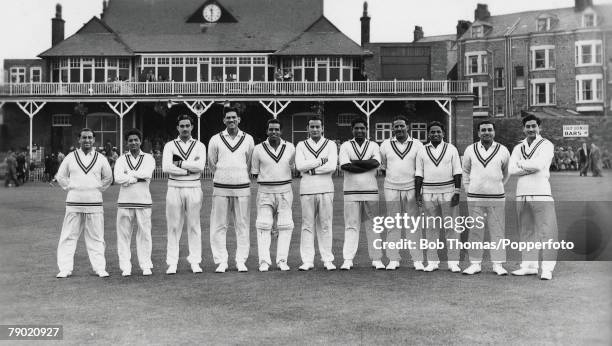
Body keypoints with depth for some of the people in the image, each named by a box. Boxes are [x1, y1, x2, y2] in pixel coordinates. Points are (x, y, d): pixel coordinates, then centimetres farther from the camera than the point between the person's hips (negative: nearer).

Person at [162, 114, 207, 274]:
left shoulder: (199, 146, 9)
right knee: (173, 226, 0)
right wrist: (189, 170, -10)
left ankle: (195, 262, 9)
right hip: (174, 189, 0)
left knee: (194, 226, 3)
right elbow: (165, 167, -9)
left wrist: (179, 163, -8)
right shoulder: (170, 146, 7)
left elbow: (200, 166, -10)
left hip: (193, 189, 1)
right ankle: (172, 263, 4)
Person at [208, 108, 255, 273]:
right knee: (219, 226, -1)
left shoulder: (248, 139, 8)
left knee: (242, 225, 2)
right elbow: (211, 163, 12)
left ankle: (241, 261, 8)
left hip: (242, 187, 1)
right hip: (221, 188, 0)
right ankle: (221, 261, 5)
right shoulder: (215, 139, 5)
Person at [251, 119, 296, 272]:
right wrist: (267, 177, -2)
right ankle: (264, 261, -4)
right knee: (263, 226, -7)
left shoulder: (290, 148, 4)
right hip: (265, 192, -1)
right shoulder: (259, 149, -1)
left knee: (285, 225, -1)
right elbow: (254, 173, 7)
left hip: (285, 191, 2)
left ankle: (282, 260, 5)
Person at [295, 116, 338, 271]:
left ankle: (327, 260, 7)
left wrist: (310, 169, -7)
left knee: (325, 226, 1)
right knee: (307, 225, 0)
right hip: (307, 189, 1)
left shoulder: (330, 144, 9)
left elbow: (332, 166, -8)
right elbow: (299, 165, -7)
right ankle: (307, 261, 3)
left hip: (326, 188, 0)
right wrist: (321, 161, -9)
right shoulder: (301, 145, 11)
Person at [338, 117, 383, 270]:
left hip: (370, 191, 1)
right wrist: (367, 166, -9)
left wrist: (355, 162, -10)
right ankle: (348, 260, -3)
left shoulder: (373, 146, 11)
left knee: (373, 226, 4)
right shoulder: (345, 146, 7)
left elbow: (376, 162, -9)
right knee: (351, 225, -3)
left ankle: (376, 259, 9)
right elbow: (344, 165, -10)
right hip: (351, 192, -1)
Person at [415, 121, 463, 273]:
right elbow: (419, 174, 6)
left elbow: (457, 173, 1)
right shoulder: (422, 151, 8)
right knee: (431, 228, 3)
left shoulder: (451, 149, 5)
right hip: (428, 194, 1)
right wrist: (418, 194, -1)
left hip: (448, 193, -1)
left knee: (451, 227, -1)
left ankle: (453, 262, 3)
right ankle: (432, 261, 9)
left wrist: (457, 192, -6)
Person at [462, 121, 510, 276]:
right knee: (475, 230, 3)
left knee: (497, 231, 1)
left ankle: (498, 264, 9)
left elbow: (506, 173, 17)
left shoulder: (503, 151, 4)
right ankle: (475, 263, 10)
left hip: (497, 197, -1)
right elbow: (465, 171, 17)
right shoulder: (470, 150, 6)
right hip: (474, 197, 1)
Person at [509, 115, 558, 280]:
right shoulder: (518, 148, 15)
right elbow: (511, 170, 1)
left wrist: (521, 164, 0)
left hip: (541, 194, -4)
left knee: (547, 231, -7)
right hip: (522, 194, 5)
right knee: (526, 232, 9)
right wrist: (531, 168, -9)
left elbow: (539, 164, -15)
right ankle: (529, 266, 17)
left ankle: (547, 269, -4)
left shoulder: (546, 145, 2)